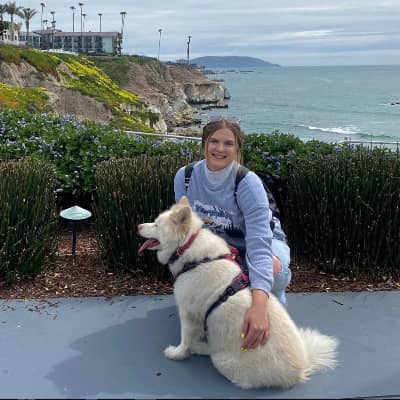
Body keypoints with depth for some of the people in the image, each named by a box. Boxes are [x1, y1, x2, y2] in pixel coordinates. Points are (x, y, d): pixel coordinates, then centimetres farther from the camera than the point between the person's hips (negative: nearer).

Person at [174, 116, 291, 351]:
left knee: (274, 268, -37)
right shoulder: (185, 177, -18)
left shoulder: (248, 183, -32)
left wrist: (259, 305, -57)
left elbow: (258, 243, -43)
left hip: (264, 241, -4)